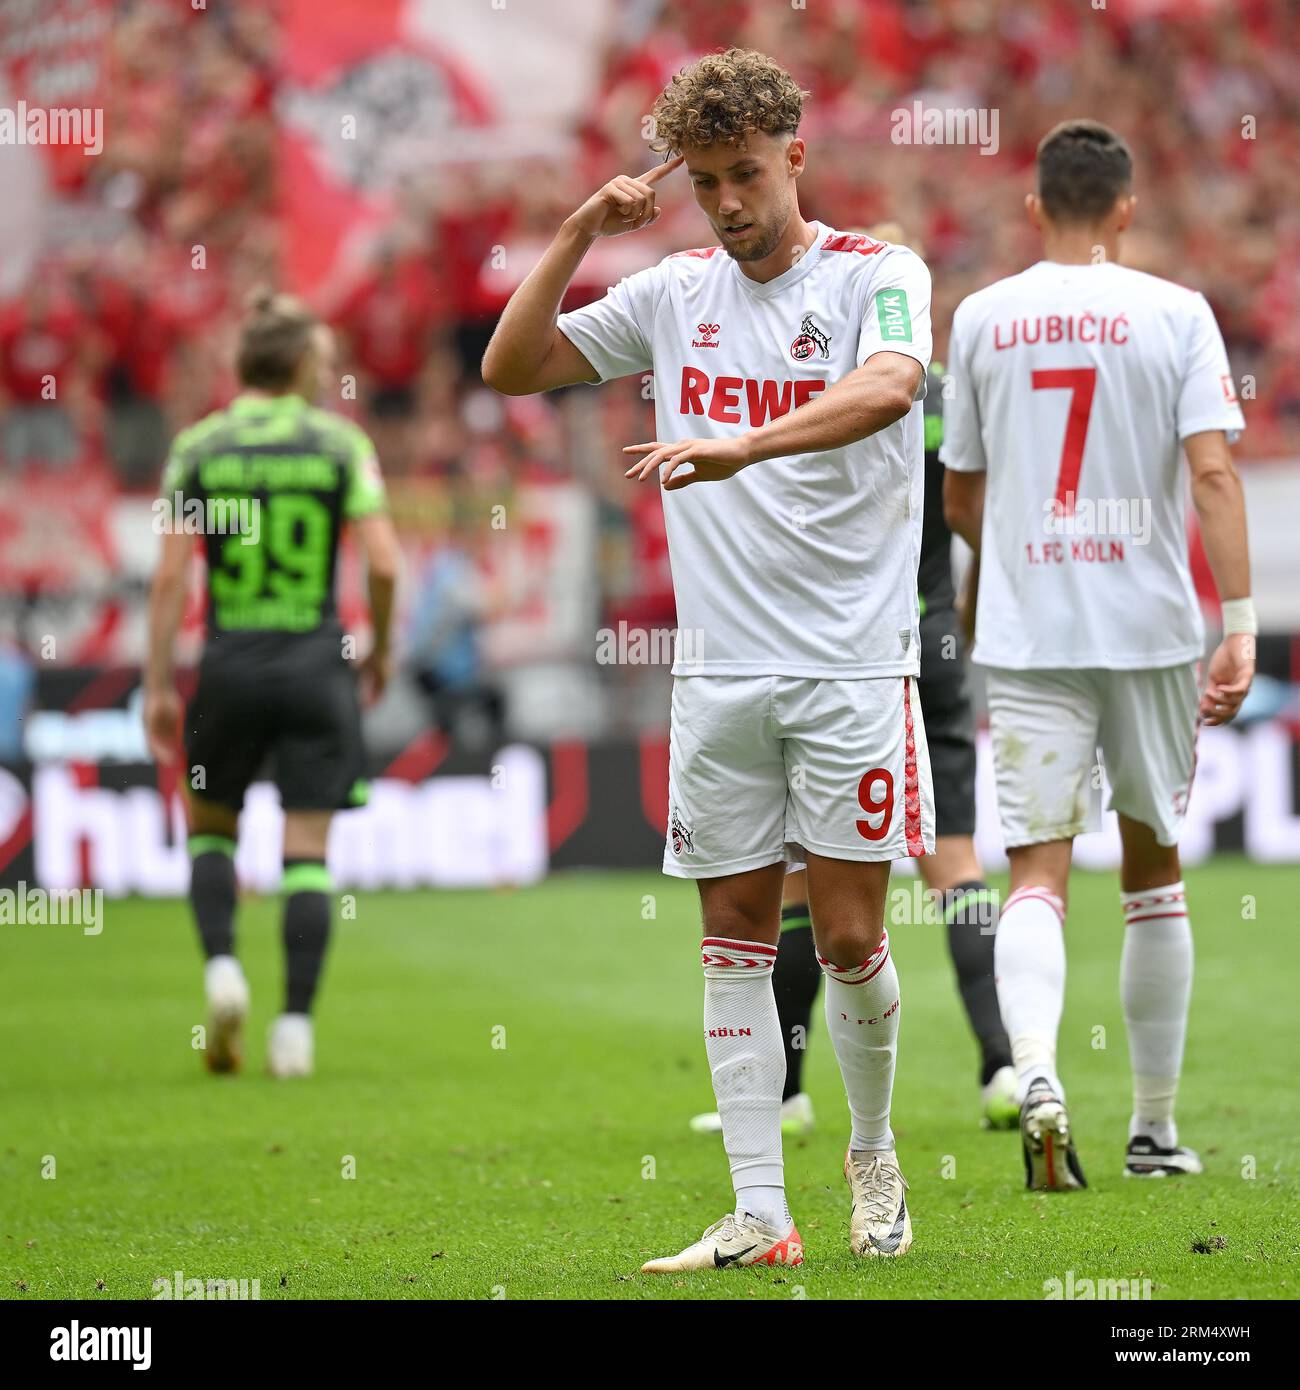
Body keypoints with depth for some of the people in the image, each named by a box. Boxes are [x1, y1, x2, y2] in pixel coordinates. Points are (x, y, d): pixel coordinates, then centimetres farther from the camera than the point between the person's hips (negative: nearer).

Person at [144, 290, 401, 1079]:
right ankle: (296, 1026, -2)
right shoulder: (342, 445, -1)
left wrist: (159, 683, 2)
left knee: (211, 826, 19)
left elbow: (170, 575, -3)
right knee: (308, 851, 3)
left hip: (230, 661, 1)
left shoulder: (197, 449, 0)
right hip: (315, 661, -1)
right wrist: (381, 649, 11)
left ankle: (222, 964, -5)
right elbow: (384, 563, -6)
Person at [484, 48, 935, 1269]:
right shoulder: (676, 293, 9)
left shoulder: (878, 276, -4)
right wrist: (577, 234, -3)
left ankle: (873, 1156, 23)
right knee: (734, 938, 2)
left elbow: (889, 387, -26)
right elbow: (510, 368, 11)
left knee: (848, 940, -2)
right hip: (718, 669, 4)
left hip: (851, 666, -4)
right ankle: (759, 1215, 4)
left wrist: (742, 444, -40)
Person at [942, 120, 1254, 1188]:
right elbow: (1213, 472, -11)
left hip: (1026, 631, 0)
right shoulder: (1175, 314, -1)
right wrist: (1240, 625, -12)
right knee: (1154, 866, 14)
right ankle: (1155, 1129, 19)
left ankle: (1035, 1070, -31)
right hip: (1150, 628, 0)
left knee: (1039, 869, -4)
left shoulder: (981, 320, 5)